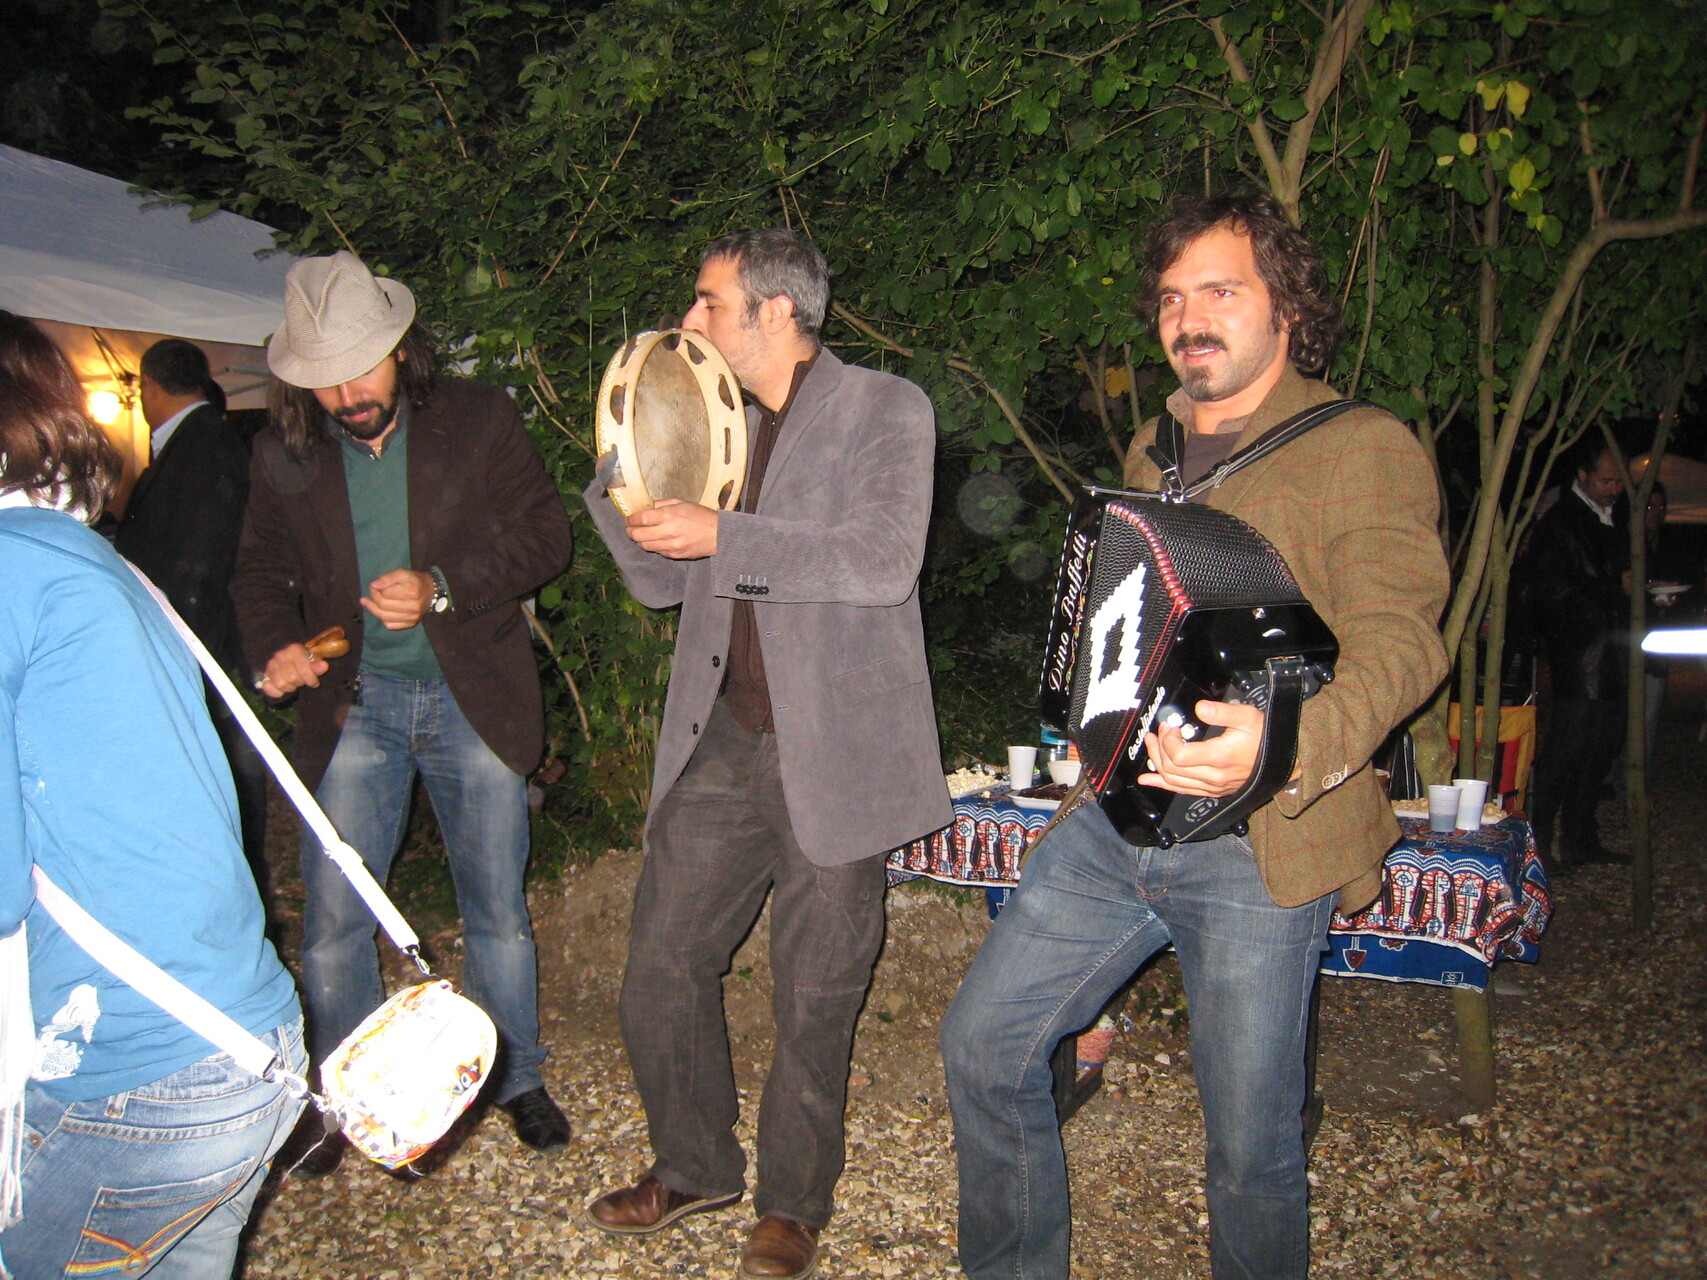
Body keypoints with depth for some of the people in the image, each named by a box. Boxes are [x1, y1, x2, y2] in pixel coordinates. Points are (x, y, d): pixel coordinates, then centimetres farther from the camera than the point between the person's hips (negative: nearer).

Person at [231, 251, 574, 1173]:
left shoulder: (478, 420, -4)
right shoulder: (284, 453, 2)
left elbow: (544, 535, -5)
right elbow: (263, 573, 9)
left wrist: (442, 588, -19)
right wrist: (276, 648, -13)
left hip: (472, 698, -1)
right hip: (353, 705, 2)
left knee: (496, 911, 10)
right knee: (331, 920, 4)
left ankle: (514, 1079, 31)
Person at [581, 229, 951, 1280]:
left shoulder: (886, 410, -4)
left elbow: (884, 559, -19)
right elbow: (662, 580, 15)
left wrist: (723, 536, -20)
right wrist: (626, 458, 2)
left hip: (832, 750, -5)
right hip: (724, 740, 6)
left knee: (813, 997, 8)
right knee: (661, 967, 9)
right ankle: (695, 1165, 34)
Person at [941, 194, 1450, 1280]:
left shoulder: (1362, 450, -6)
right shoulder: (1152, 453, 16)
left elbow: (1399, 636, -19)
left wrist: (1289, 745, -38)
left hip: (1257, 849, -6)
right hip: (1114, 820, 7)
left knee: (1252, 1149, 4)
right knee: (985, 1043, 8)